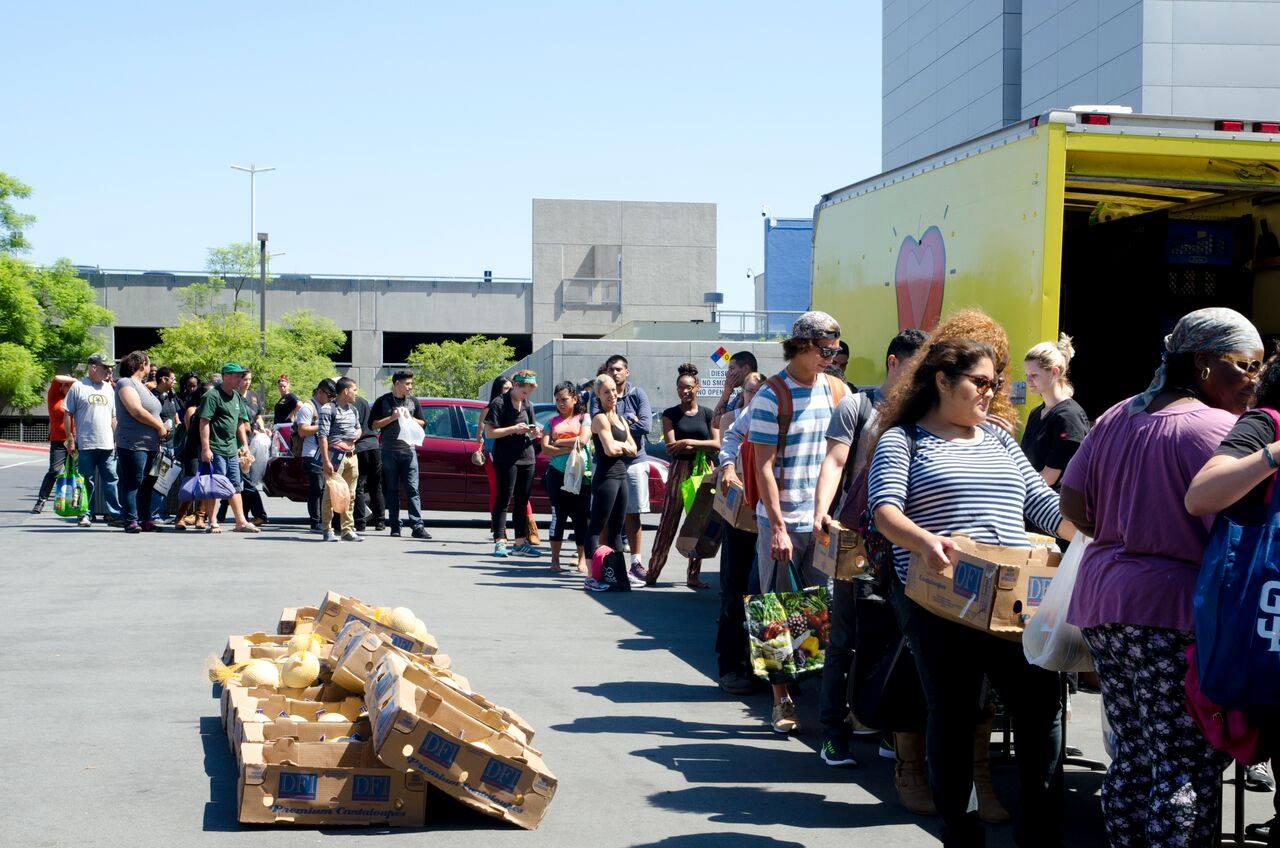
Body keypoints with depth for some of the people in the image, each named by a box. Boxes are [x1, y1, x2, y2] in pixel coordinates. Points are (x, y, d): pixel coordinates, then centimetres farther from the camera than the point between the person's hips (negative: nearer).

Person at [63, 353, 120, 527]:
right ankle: (86, 514, 9)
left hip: (107, 445, 4)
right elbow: (68, 415, 1)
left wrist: (116, 439, 15)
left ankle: (115, 514, 4)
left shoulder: (109, 388, 15)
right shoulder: (78, 387, 1)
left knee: (111, 480, 0)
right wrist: (70, 439, -4)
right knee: (87, 482, 2)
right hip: (85, 445, -4)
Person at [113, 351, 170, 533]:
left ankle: (145, 519, 15)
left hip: (150, 444, 9)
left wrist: (163, 427, 8)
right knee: (132, 484, -7)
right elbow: (136, 411, -18)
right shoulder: (125, 383, -8)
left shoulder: (143, 386, 21)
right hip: (133, 444, -9)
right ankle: (131, 521, -6)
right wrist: (159, 426, -11)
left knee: (147, 484, 10)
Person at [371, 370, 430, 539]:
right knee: (392, 490, 2)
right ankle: (395, 526, 8)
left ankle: (417, 526, -13)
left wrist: (409, 417, -1)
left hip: (408, 450, 1)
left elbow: (422, 424, 17)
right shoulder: (383, 401, 4)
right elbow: (372, 424, 0)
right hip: (389, 451, -1)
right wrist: (392, 418, -11)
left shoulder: (413, 402, 13)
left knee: (412, 489, -8)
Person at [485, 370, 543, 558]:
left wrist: (534, 432, -2)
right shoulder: (499, 403, -7)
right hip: (505, 459, -7)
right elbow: (489, 432, -11)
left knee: (522, 501, 9)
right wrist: (513, 429, -18)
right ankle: (500, 542, -7)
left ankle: (520, 542, 15)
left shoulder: (528, 405, 13)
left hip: (526, 457, 7)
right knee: (503, 500, -7)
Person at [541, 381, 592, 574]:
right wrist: (569, 448, -11)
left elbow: (582, 440, -10)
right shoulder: (552, 422, 14)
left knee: (581, 517, -1)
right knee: (558, 516, 1)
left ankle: (582, 560, 4)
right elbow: (545, 449, 1)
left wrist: (558, 442, -2)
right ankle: (555, 560, 6)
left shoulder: (584, 418, 8)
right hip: (557, 473, 2)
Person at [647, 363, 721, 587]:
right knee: (668, 521, -4)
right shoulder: (670, 414, 3)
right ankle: (652, 572, 0)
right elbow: (671, 447, -7)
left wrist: (689, 442, -13)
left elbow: (717, 444, -3)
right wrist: (702, 448, -10)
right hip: (679, 470, -2)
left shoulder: (707, 414, 7)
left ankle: (693, 575, 10)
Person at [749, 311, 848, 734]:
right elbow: (764, 466, -10)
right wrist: (778, 527, -15)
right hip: (781, 523, -4)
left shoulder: (837, 390, 7)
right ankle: (781, 700, 12)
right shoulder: (771, 396, -8)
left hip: (826, 522, 4)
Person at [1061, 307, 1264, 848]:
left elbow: (1072, 504, 11)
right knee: (1188, 768, -3)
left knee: (1134, 754, 15)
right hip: (1173, 608, -8)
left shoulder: (1119, 417, 11)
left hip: (1103, 599, 8)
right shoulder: (1222, 431, -12)